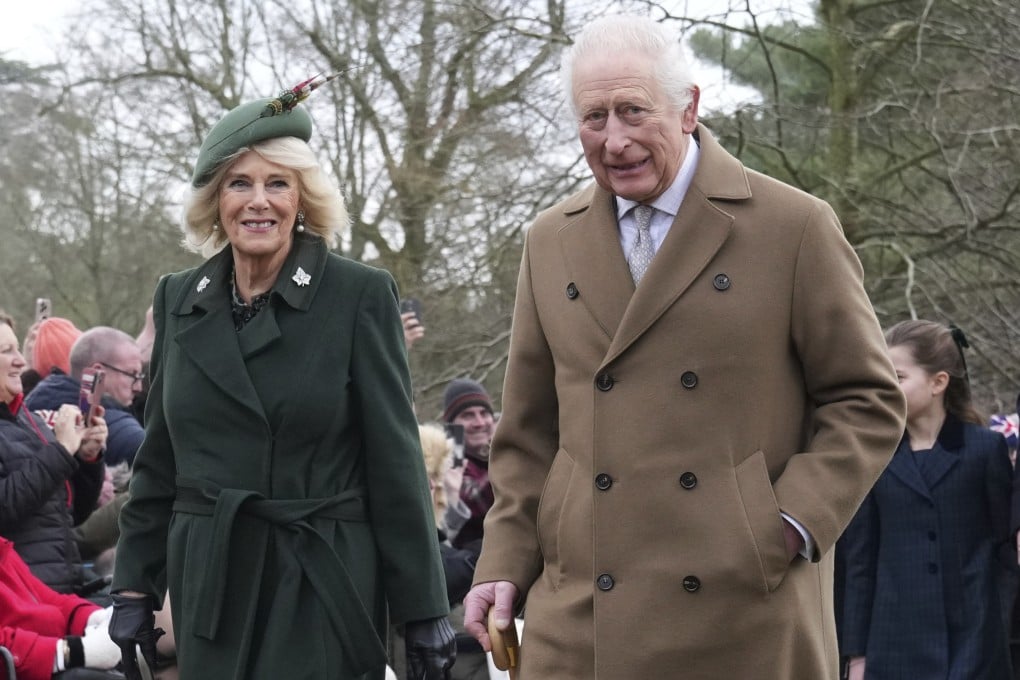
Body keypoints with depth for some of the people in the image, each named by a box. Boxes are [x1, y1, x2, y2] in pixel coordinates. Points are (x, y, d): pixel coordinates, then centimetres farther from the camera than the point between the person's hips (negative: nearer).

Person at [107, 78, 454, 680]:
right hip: (209, 586, 4)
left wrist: (424, 614, -7)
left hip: (324, 588, -4)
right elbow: (158, 461, 14)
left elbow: (396, 462, -5)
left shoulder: (361, 296, -4)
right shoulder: (178, 300, 9)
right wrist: (134, 591, 9)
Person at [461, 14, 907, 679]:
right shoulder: (550, 243, 12)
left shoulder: (797, 227, 0)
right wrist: (505, 562, 6)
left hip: (749, 610, -3)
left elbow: (868, 402, 1)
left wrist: (792, 525, -10)